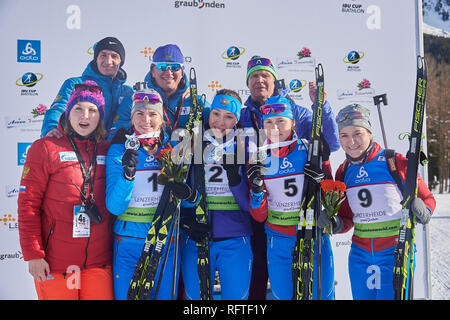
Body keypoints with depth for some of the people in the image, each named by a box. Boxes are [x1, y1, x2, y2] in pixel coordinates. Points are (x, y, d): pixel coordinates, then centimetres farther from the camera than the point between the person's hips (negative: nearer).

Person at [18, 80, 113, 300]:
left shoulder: (107, 151, 7)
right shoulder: (45, 148, -4)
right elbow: (28, 204, -6)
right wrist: (33, 254, -11)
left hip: (99, 261, 3)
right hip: (55, 263, -3)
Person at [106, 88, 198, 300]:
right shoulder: (120, 149, -4)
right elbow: (114, 207, -12)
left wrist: (189, 195, -17)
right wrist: (128, 174, -28)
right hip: (128, 242, -1)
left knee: (165, 295, 12)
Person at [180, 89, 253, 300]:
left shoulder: (245, 147, 0)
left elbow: (250, 204, -5)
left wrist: (234, 174, -20)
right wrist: (186, 221, -9)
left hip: (235, 241, -1)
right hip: (196, 239, 1)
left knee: (236, 296, 7)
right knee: (195, 296, 10)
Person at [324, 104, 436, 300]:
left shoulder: (394, 162, -9)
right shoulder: (344, 172, 4)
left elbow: (426, 197, 0)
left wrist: (422, 211, -21)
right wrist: (337, 225, -10)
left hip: (395, 252, -4)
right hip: (359, 255, 4)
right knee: (361, 297, 13)